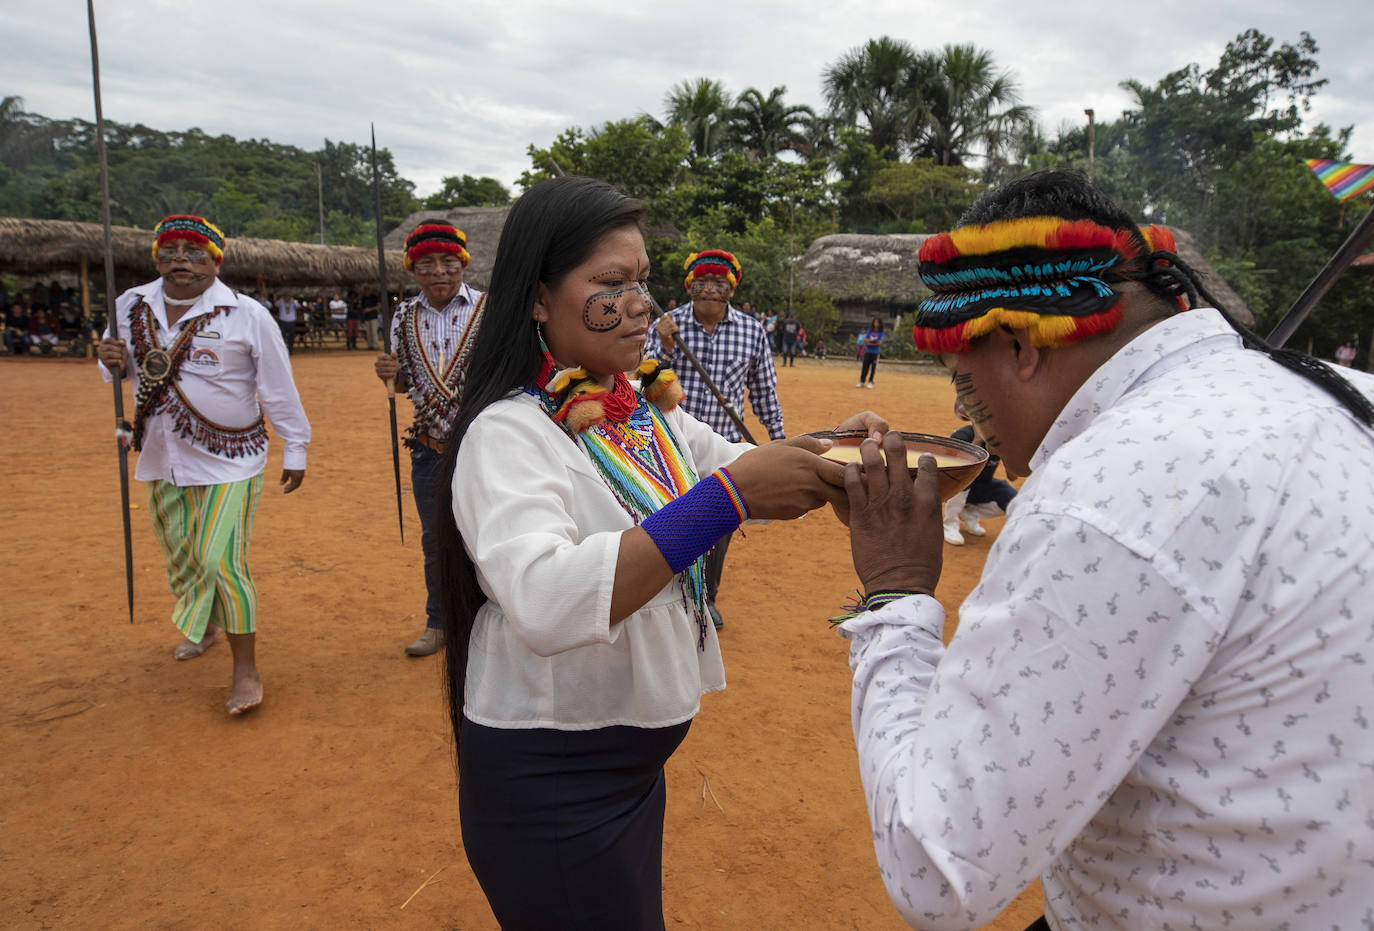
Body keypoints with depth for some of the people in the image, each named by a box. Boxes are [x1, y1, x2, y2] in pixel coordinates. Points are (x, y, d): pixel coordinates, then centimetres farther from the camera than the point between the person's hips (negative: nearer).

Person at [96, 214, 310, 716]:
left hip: (228, 463, -5)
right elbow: (125, 370, 16)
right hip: (162, 462, 5)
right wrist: (113, 362, -9)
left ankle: (246, 671, 3)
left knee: (222, 562, -9)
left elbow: (278, 388, -7)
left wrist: (295, 449, -4)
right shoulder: (131, 307, 2)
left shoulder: (247, 315, -11)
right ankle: (205, 626, 47)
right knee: (180, 557, 19)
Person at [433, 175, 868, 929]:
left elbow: (738, 468, 12)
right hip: (549, 776, -7)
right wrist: (730, 494, -40)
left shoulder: (645, 409, 2)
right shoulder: (507, 431, -22)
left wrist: (831, 456, -8)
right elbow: (543, 605, -38)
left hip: (635, 753, 8)